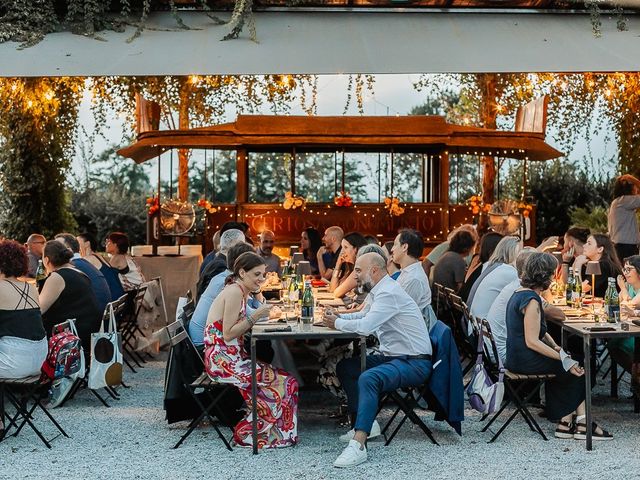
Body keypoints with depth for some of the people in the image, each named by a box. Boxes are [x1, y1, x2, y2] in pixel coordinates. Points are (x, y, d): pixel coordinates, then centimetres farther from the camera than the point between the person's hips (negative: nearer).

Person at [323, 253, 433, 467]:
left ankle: (358, 445, -39)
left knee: (368, 378, -34)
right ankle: (364, 423, 13)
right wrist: (337, 316, 10)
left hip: (414, 362, -11)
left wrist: (337, 323, -8)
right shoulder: (380, 291, 13)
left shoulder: (389, 293, -19)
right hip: (392, 356, 11)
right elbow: (362, 315, 29)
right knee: (345, 367, 12)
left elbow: (365, 326, -26)